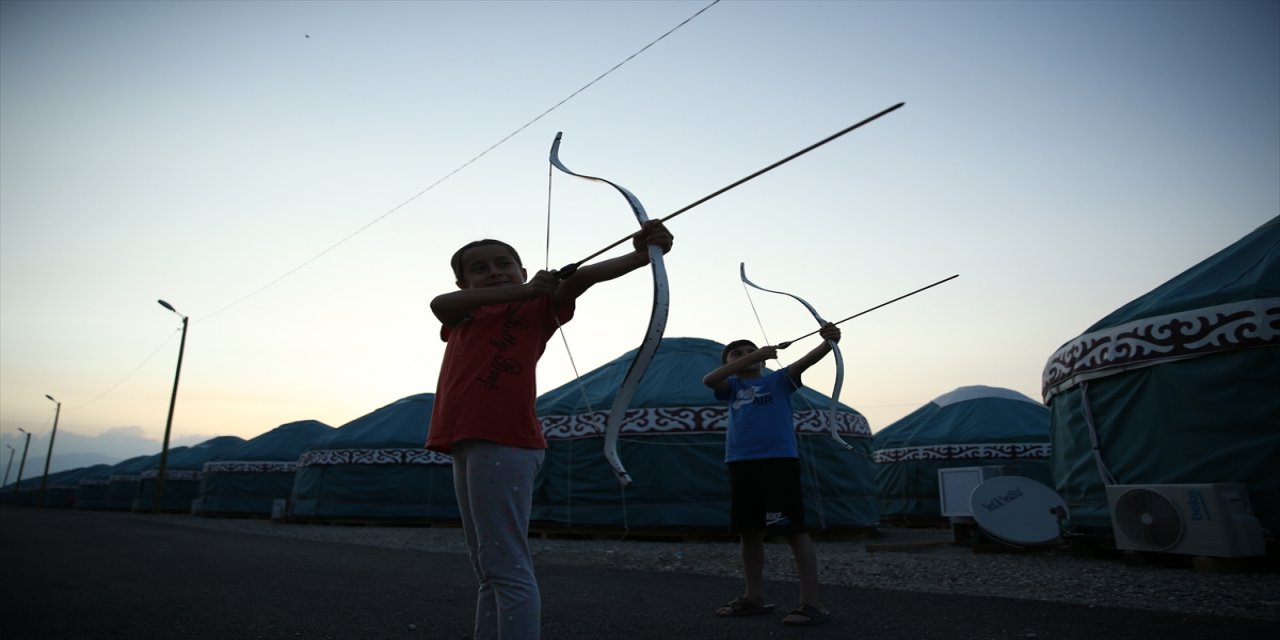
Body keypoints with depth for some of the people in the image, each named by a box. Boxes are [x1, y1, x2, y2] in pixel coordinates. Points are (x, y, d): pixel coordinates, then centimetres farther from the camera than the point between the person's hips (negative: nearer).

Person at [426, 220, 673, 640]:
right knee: (489, 570, 16)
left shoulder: (537, 306, 3)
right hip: (469, 443, 7)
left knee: (507, 567, -9)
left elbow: (582, 277, -16)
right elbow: (440, 303, -4)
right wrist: (521, 290, -14)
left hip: (504, 443, -7)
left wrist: (639, 256, -34)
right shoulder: (462, 315, 19)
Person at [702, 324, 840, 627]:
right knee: (749, 532, 11)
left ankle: (812, 603, 0)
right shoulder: (732, 386, 16)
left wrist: (828, 342, -29)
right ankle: (754, 597, 25)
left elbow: (804, 361, -8)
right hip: (740, 463, 4)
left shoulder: (778, 379, 10)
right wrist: (753, 357, -14)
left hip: (779, 460, -4)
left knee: (794, 529, -6)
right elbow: (708, 379, -6)